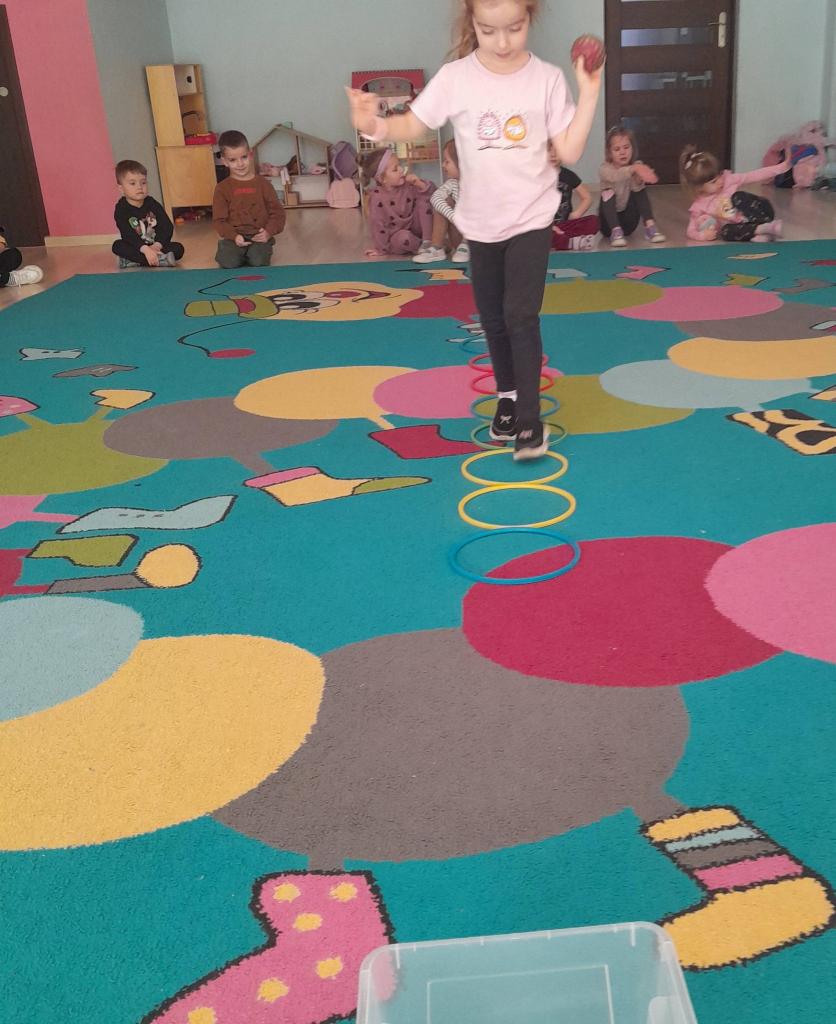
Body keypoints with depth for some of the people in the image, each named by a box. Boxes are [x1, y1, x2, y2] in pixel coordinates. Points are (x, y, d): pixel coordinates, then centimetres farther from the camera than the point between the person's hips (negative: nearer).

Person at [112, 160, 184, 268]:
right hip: (135, 249, -2)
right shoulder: (121, 209, -11)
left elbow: (167, 226, -9)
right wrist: (145, 249, -40)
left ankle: (137, 262, -28)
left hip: (155, 246, 2)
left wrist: (157, 245, -26)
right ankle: (160, 259, -41)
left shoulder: (152, 204, -2)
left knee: (178, 248, -19)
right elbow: (128, 235, -24)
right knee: (117, 246, -30)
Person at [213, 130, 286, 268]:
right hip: (234, 237, 0)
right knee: (229, 263, -26)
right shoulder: (222, 188, 6)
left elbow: (277, 212, 7)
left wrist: (269, 232, -11)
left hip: (259, 236, 0)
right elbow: (219, 219, 2)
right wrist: (234, 236, -15)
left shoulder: (263, 184, 8)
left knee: (258, 261, -29)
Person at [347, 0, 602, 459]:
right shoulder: (455, 77, -8)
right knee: (493, 319, 14)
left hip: (531, 219, -2)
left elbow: (569, 151, -7)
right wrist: (374, 125, -25)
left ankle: (529, 418, -3)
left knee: (521, 316, -12)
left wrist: (589, 95, -15)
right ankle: (507, 397, 35)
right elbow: (413, 125, -5)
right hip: (480, 223, 2)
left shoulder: (548, 79, -7)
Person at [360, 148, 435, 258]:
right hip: (396, 237, -4)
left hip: (414, 228, 4)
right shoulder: (376, 197, -21)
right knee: (404, 237, -39)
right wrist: (382, 249, -13)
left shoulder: (408, 184, -8)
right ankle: (424, 248, -9)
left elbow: (432, 191, -6)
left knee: (423, 201, -14)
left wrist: (420, 184, -26)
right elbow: (377, 224, -17)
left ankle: (427, 241, -14)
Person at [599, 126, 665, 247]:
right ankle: (616, 232, -34)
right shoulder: (605, 168, -13)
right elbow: (614, 176, -38)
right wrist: (633, 169, -56)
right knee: (608, 193, -27)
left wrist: (639, 179, -51)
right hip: (609, 220, -2)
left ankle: (650, 226, -23)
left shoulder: (637, 167, -6)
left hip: (628, 219, 2)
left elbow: (637, 187, -27)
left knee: (640, 189, -17)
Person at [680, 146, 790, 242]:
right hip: (739, 228, -1)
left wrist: (780, 168, -11)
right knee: (726, 232, -34)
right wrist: (703, 235, -23)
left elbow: (753, 176, -3)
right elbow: (691, 231, -2)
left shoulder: (728, 179, 0)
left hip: (754, 218, 1)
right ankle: (764, 228, -35)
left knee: (738, 197, -25)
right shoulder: (699, 207, -4)